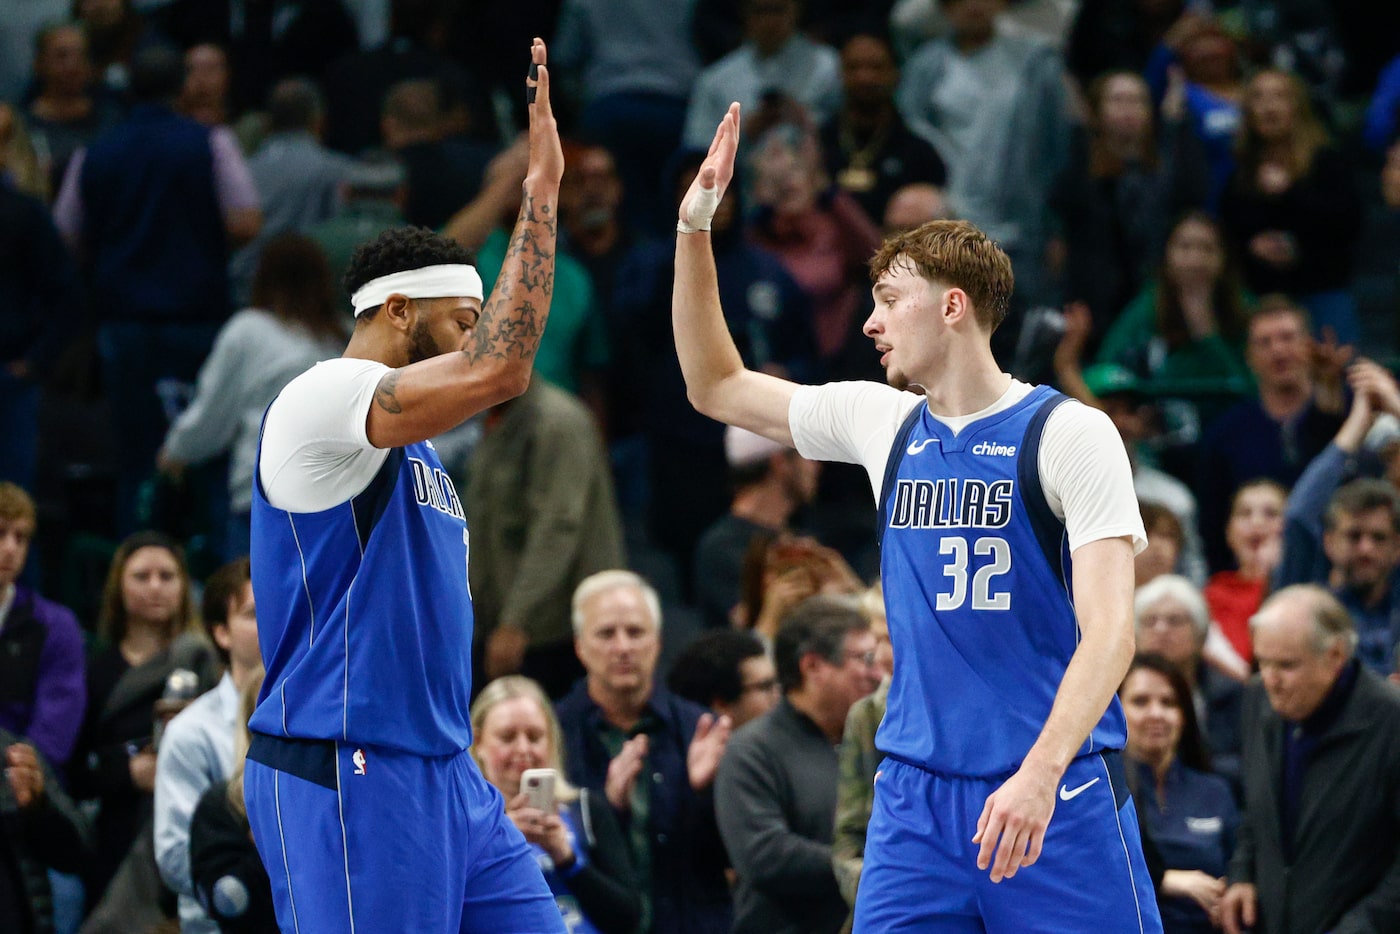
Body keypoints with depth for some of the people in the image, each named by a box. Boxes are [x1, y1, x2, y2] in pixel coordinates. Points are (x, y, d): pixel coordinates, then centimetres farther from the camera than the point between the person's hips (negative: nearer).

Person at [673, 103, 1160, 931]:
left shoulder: (1069, 433, -7)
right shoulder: (882, 424, 10)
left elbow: (1109, 631, -15)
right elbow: (716, 386, 22)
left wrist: (1040, 772, -28)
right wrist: (695, 230, 12)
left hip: (1057, 794, -5)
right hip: (917, 791, 5)